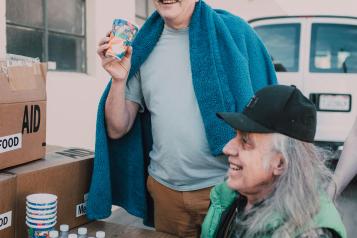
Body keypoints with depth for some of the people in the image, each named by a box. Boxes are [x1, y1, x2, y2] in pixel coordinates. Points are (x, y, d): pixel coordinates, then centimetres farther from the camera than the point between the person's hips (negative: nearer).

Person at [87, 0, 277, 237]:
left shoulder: (233, 32, -5)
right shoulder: (144, 47, 5)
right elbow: (117, 130, 4)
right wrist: (119, 80, -11)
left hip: (226, 186, -3)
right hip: (165, 189, 3)